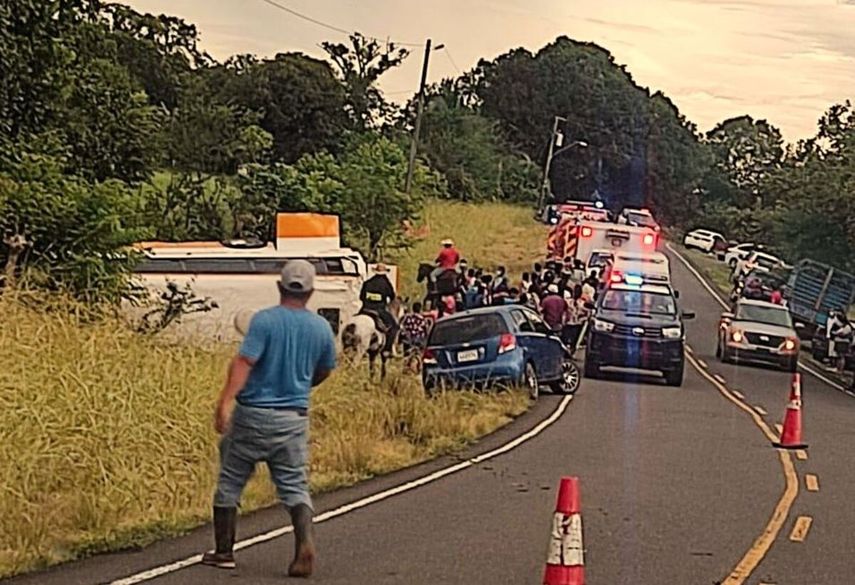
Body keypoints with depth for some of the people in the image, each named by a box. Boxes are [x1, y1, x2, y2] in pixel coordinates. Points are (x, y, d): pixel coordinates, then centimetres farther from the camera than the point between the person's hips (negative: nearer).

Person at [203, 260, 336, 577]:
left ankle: (224, 551, 18)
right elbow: (324, 372, 17)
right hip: (295, 418, 3)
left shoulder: (265, 320, -10)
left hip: (253, 414, -3)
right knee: (294, 486, 8)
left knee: (230, 482, 12)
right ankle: (305, 542, -16)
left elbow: (244, 362, -21)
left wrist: (224, 402, -27)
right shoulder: (322, 328, 3)